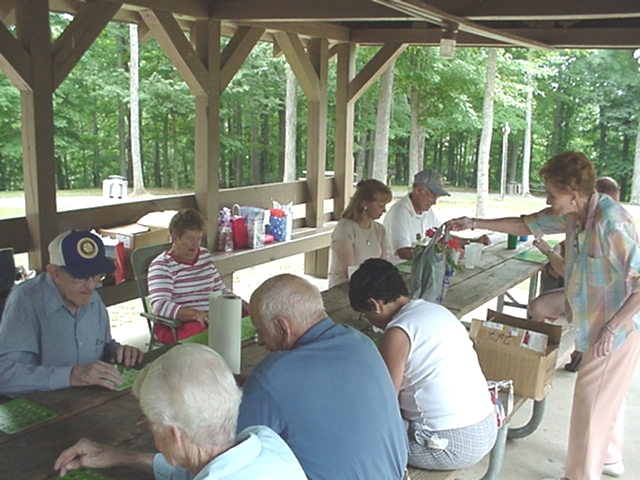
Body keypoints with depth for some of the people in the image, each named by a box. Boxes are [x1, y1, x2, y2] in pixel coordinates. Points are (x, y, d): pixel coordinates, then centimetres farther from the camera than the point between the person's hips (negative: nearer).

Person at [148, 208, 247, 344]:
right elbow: (159, 305, -18)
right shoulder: (162, 265, -4)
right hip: (175, 326, -6)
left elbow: (220, 289, 25)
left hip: (210, 318, 7)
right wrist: (196, 314, -31)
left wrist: (244, 306, 7)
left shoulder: (205, 255, 17)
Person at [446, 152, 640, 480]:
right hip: (600, 321, 9)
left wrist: (611, 329, -25)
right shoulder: (573, 215, -3)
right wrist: (474, 224, 9)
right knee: (607, 394, 24)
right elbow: (528, 225, 10)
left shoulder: (612, 223, -29)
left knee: (591, 398, 0)